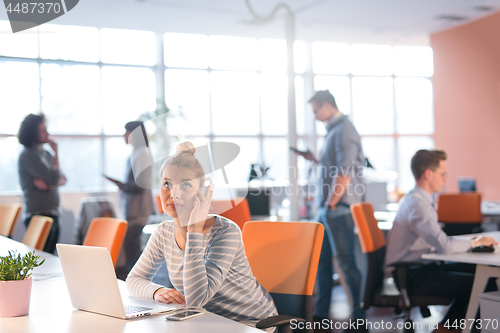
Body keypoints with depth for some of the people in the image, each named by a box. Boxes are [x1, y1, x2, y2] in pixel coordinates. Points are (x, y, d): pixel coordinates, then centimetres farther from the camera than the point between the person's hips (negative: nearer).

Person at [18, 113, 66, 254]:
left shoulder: (45, 153, 15)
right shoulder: (28, 155, -12)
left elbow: (62, 179, 11)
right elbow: (54, 179, -19)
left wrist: (50, 184, -12)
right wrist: (56, 153, -8)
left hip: (52, 214, 9)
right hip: (39, 216, -9)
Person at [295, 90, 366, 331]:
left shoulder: (344, 130, -14)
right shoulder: (333, 130, 16)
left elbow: (345, 174, -21)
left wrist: (331, 203, -17)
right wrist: (316, 160, 14)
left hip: (338, 209, -10)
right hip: (326, 208, 10)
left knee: (346, 262, -4)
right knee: (321, 260, 14)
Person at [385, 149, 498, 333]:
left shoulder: (416, 199, 12)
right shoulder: (417, 204, -21)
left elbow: (437, 240, 19)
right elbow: (444, 246, -29)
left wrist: (470, 241, 6)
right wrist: (474, 243, -12)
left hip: (422, 266, 11)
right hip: (413, 275, -11)